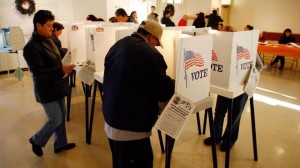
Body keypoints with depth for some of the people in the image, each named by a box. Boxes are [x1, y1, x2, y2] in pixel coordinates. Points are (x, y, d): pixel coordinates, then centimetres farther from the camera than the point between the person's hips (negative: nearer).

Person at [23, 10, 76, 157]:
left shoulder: (48, 39, 6)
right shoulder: (31, 47, -21)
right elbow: (38, 72, -26)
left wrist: (64, 67, 7)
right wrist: (62, 71, -30)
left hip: (56, 86, 8)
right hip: (46, 89, -8)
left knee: (61, 117, 16)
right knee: (56, 120, 1)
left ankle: (60, 144, 33)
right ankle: (36, 141, 28)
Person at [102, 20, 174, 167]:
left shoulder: (116, 46, 6)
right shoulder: (150, 54, -21)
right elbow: (165, 92, -15)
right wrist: (172, 85, 8)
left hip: (111, 121, 9)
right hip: (131, 128, -9)